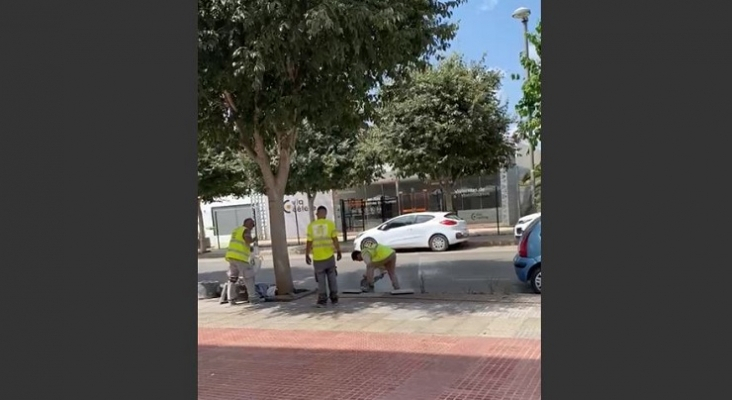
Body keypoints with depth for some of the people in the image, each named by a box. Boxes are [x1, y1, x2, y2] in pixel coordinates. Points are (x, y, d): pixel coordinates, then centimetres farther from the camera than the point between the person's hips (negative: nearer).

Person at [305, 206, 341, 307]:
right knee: (332, 278, 13)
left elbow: (309, 243, -3)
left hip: (317, 257, 0)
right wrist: (338, 252, 2)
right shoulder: (330, 223, -4)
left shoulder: (311, 225, -3)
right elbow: (335, 240, -7)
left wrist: (307, 255, 7)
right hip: (329, 256, 0)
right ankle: (334, 299, 16)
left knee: (321, 280, 10)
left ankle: (322, 300, 11)